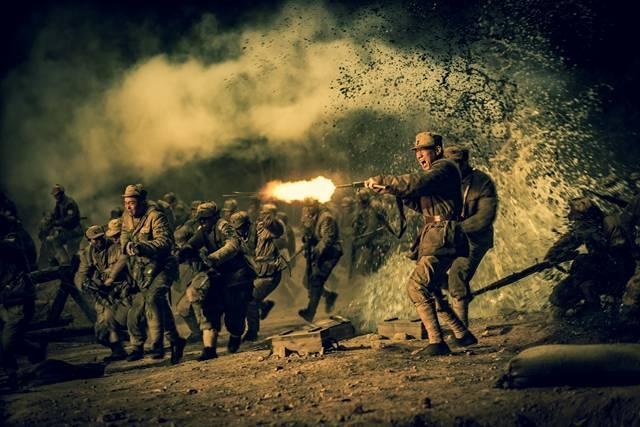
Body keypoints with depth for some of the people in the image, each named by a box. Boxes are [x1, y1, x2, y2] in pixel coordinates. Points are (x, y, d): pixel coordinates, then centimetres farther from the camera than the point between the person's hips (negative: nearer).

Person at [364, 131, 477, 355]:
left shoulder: (445, 168, -8)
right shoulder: (433, 173, 22)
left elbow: (417, 182, -26)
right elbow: (421, 204, 20)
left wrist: (382, 181, -24)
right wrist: (395, 190, 5)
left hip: (441, 239, -11)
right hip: (432, 238, 11)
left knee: (417, 286, -19)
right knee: (431, 291, 16)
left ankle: (437, 341, -20)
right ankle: (462, 335, 25)